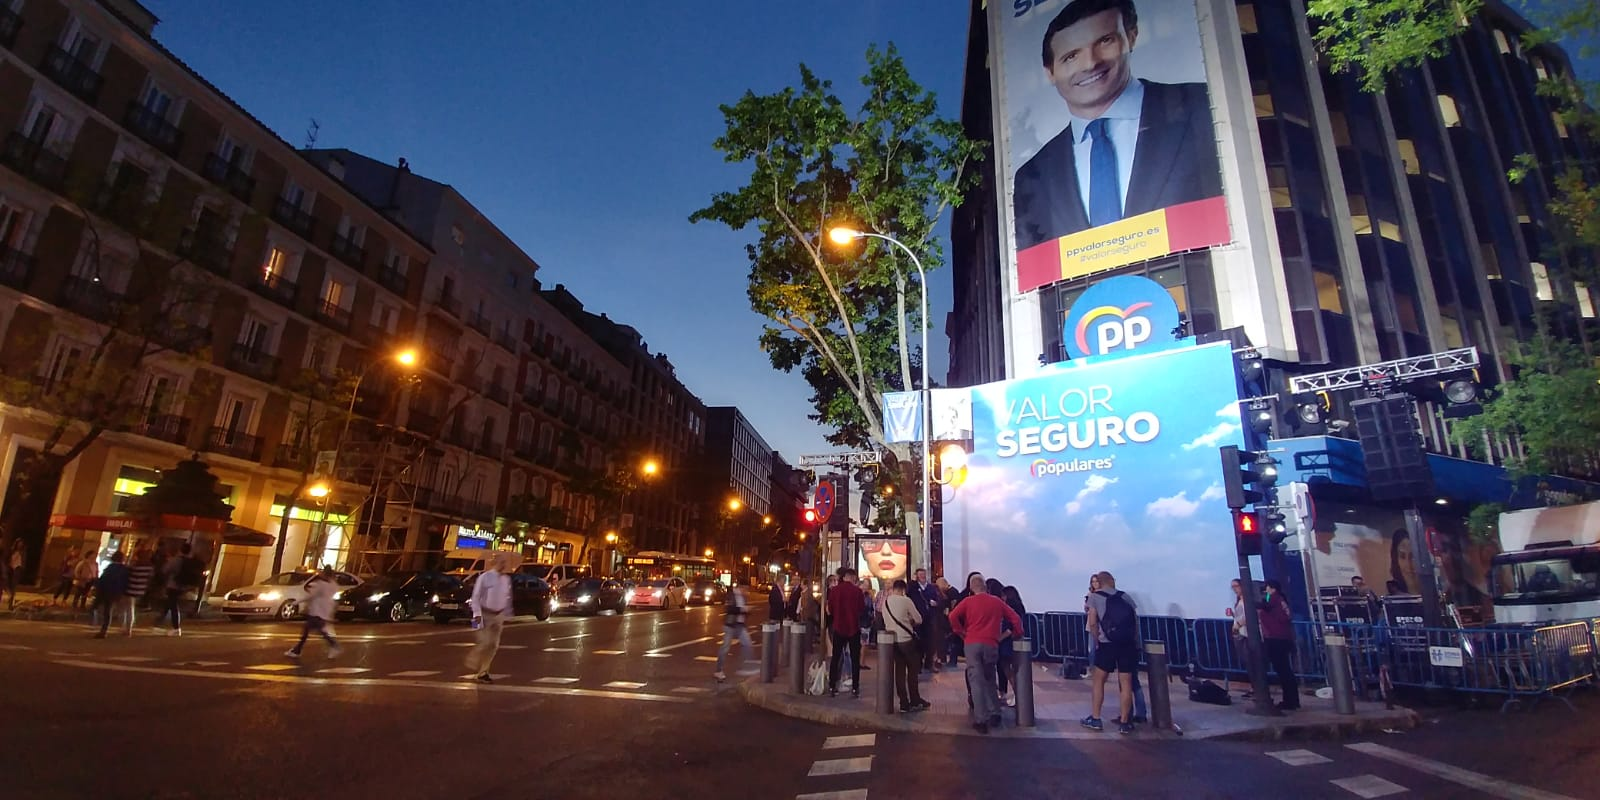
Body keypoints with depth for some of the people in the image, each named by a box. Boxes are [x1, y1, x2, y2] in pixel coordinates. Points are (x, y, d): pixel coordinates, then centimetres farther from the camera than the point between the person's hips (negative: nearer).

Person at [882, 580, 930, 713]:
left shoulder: (885, 601, 5)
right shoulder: (905, 600, -12)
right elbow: (919, 620, -7)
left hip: (893, 640, 5)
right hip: (907, 639, -5)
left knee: (899, 671, 11)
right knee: (913, 670, 9)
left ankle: (904, 703, 13)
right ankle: (915, 702, 15)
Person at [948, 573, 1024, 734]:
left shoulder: (968, 601, 3)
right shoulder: (997, 601, 10)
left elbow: (953, 617, -9)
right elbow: (1016, 618, 10)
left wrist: (961, 633, 3)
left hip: (972, 644, -2)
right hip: (991, 644, 2)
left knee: (976, 681, -2)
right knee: (989, 679, 20)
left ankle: (980, 720, -6)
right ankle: (994, 714, 20)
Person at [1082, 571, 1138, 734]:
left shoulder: (1095, 597, 4)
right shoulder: (1125, 596, 12)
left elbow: (1092, 623, -4)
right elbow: (1136, 620, 8)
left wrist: (1097, 642, 8)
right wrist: (1136, 643, 13)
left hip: (1107, 644, -2)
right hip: (1128, 644, 2)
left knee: (1098, 681, 9)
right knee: (1126, 683, 7)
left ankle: (1095, 719, 11)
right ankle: (1125, 722, 11)